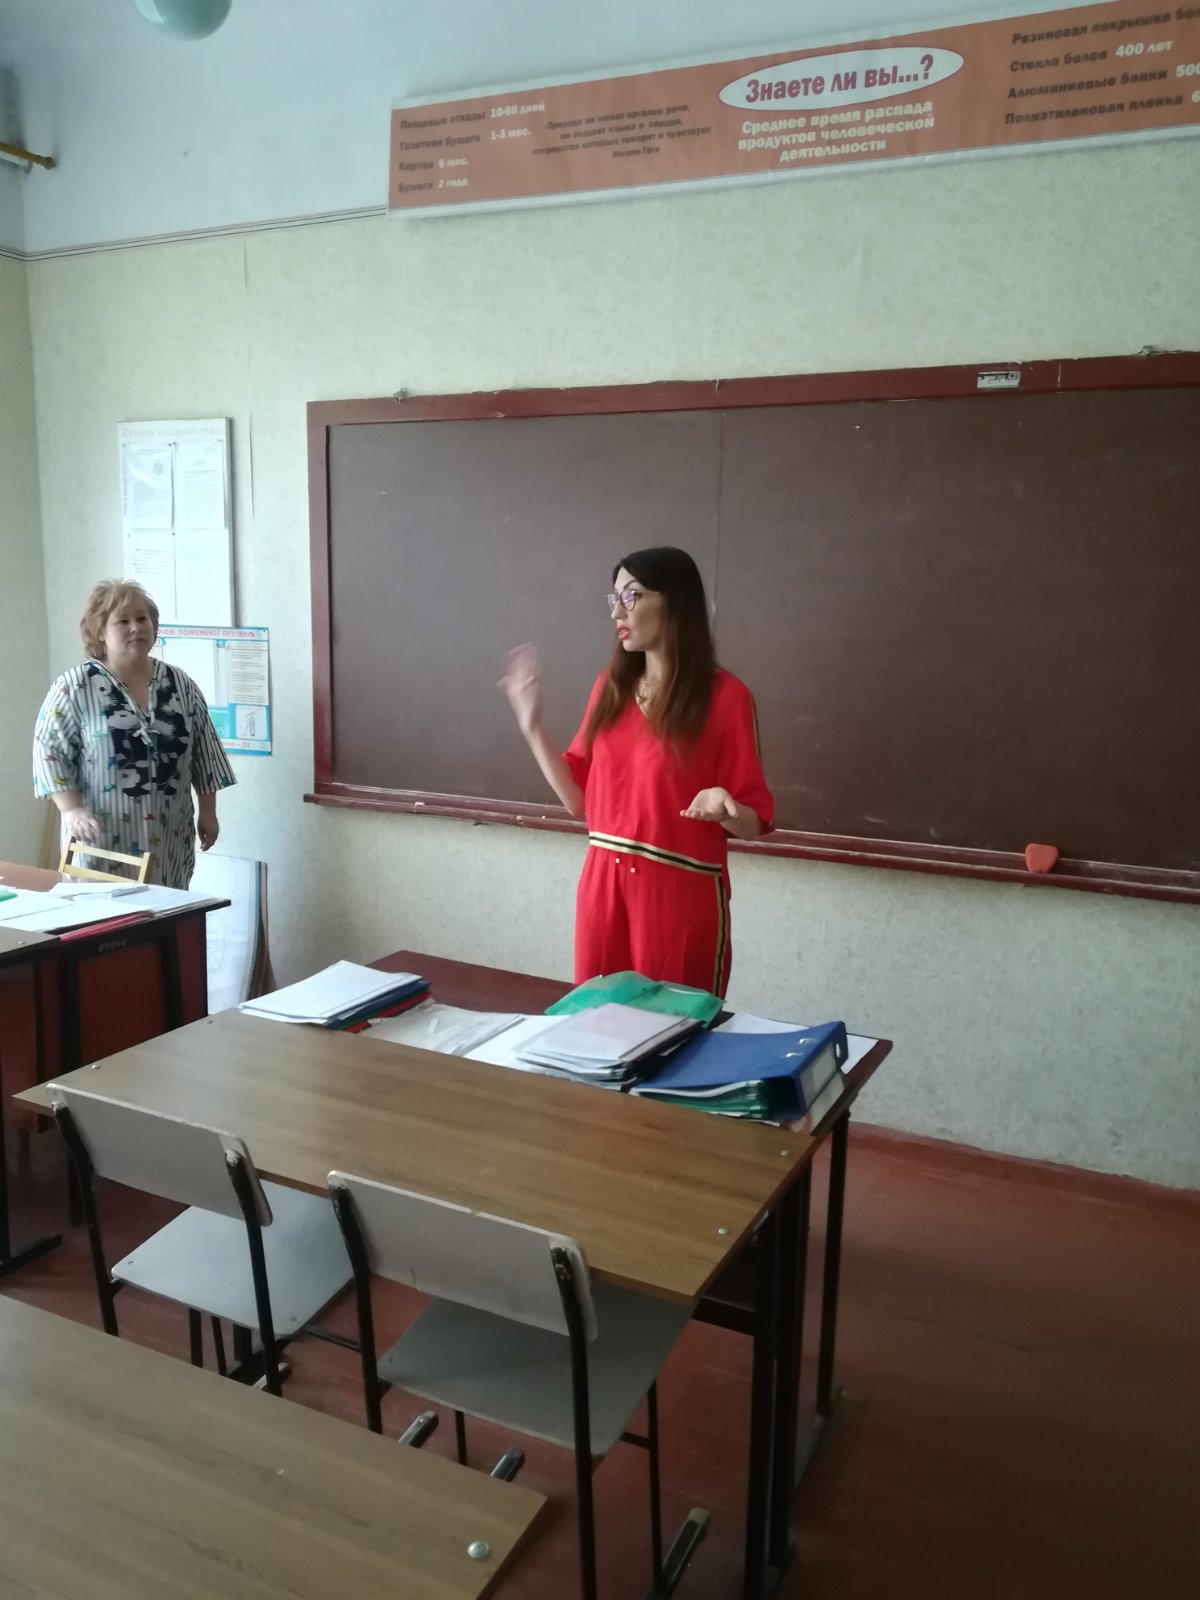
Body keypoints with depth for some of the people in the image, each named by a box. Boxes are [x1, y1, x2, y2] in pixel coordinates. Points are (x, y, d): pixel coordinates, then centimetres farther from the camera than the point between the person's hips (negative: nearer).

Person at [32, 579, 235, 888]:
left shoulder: (180, 685, 6)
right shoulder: (74, 687, -5)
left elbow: (204, 752, 10)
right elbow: (49, 750, -6)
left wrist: (208, 811, 8)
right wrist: (72, 809, -16)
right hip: (103, 838, -3)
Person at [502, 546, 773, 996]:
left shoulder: (724, 695, -9)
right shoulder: (610, 687, 7)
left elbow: (753, 822, -6)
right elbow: (579, 797, 7)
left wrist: (722, 806, -27)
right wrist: (531, 723, 3)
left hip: (682, 892, -5)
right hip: (603, 884, 5)